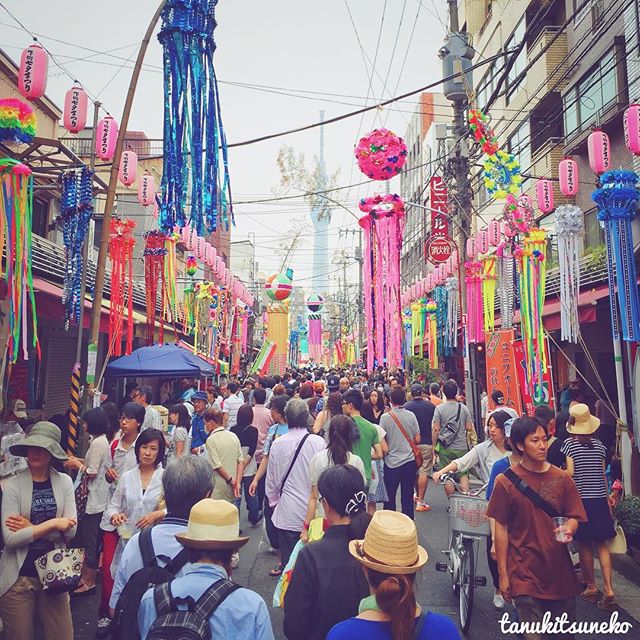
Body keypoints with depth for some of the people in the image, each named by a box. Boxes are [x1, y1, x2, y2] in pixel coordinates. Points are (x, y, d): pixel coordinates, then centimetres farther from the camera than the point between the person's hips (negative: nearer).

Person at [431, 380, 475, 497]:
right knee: (463, 474, 11)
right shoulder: (463, 408, -2)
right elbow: (469, 428, -1)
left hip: (445, 449, -1)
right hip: (462, 448, 2)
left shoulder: (439, 408, -8)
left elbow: (435, 429, -10)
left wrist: (434, 446, -1)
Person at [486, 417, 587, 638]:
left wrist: (568, 529, -18)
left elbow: (573, 517, 6)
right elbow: (501, 529, -5)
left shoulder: (562, 478, -1)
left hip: (559, 570, 4)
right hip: (524, 573, -3)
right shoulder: (506, 482, -9)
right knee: (532, 633, 3)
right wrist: (503, 574, -3)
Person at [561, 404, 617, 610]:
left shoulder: (569, 443, -10)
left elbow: (570, 472, -15)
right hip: (600, 499, 4)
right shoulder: (599, 444, 4)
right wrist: (607, 497, 17)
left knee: (585, 545, 9)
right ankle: (608, 589, 1)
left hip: (580, 499, -4)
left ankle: (591, 587, 18)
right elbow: (603, 475, 7)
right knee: (602, 544, 10)